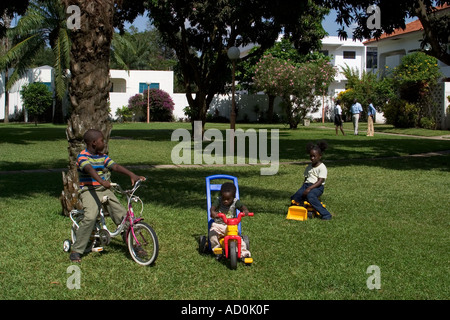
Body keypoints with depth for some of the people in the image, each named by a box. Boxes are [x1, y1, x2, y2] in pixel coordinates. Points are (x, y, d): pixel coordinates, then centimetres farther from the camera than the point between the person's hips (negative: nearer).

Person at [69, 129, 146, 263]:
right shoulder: (83, 156, -9)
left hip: (105, 191, 6)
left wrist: (132, 175, -15)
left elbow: (115, 166, 0)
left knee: (123, 215, -4)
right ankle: (76, 251, -16)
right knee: (90, 217, -27)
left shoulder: (102, 156, 12)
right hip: (89, 191, -6)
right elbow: (90, 170, -28)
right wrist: (102, 181, -46)